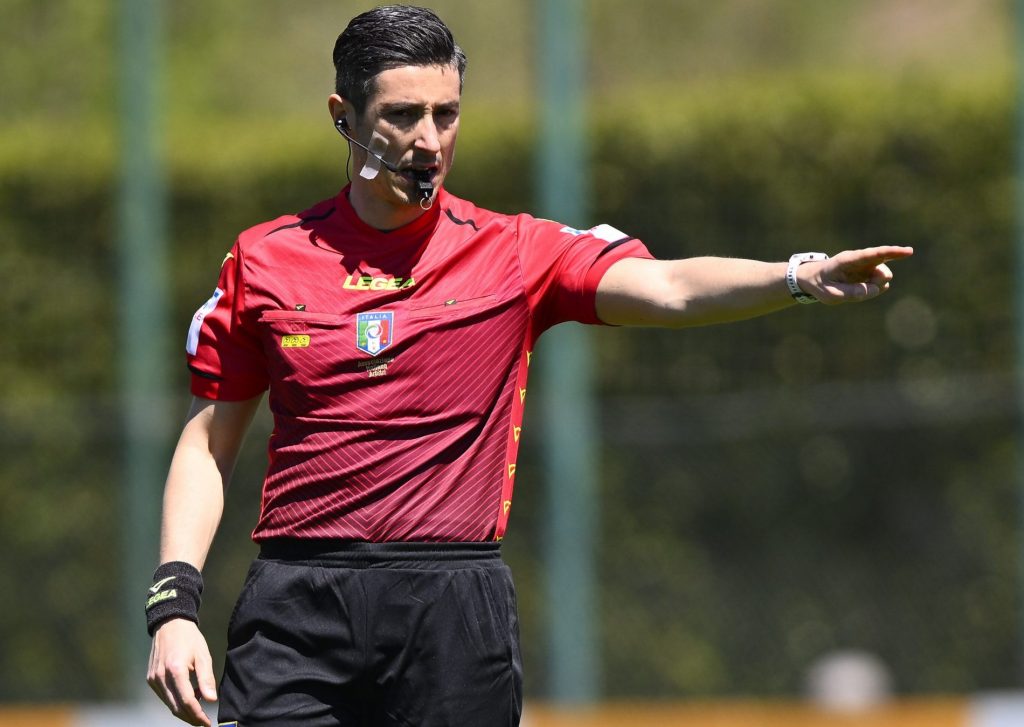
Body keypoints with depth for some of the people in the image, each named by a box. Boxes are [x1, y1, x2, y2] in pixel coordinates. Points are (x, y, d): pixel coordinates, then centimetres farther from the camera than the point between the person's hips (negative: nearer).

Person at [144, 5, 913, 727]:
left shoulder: (514, 254, 4)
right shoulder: (266, 260, 8)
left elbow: (668, 289, -11)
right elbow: (208, 444, 12)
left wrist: (800, 276, -29)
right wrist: (174, 605, 1)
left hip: (456, 620, 0)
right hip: (298, 608, 0)